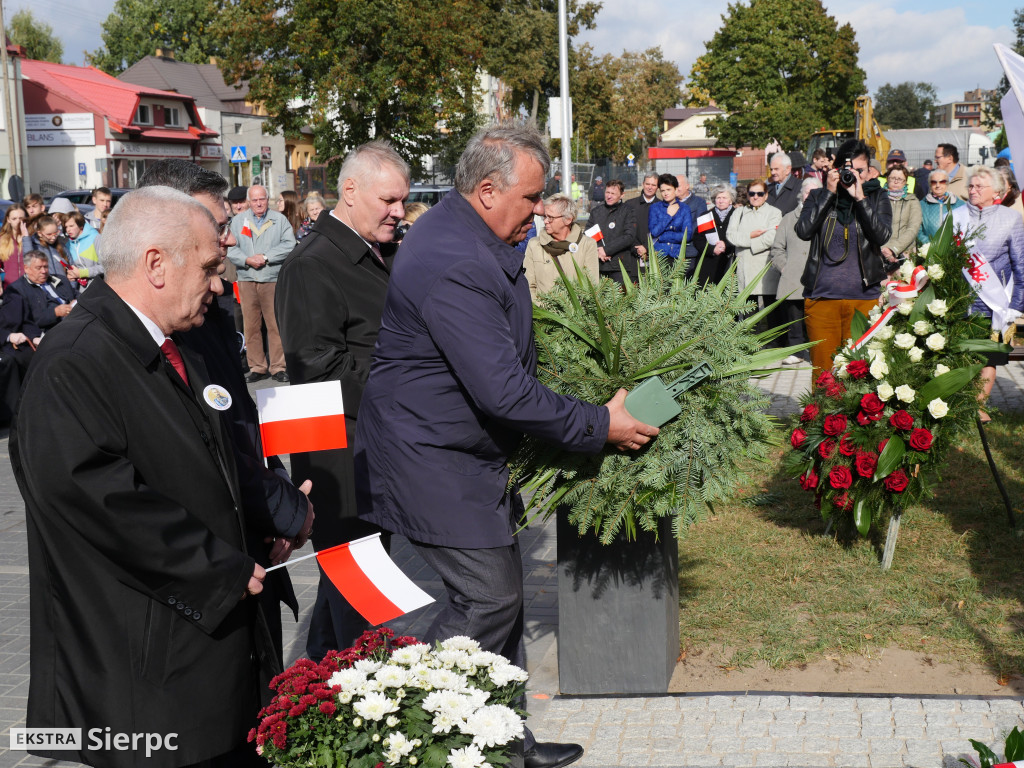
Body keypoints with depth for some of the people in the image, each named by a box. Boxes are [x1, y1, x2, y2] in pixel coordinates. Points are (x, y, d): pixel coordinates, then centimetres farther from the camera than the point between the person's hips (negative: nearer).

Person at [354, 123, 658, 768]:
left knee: (501, 594, 13)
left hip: (475, 450, 11)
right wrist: (600, 426, -19)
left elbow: (510, 366, 23)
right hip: (436, 463, -11)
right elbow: (506, 394, -29)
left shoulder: (469, 238, 8)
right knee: (489, 599, -7)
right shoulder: (455, 268, -28)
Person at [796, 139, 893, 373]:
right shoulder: (818, 196, 9)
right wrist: (829, 193, -8)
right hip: (821, 296, 0)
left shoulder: (877, 197, 9)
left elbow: (882, 235, -8)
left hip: (863, 297, 0)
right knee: (822, 369, 2)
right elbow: (804, 231, -9)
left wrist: (860, 198, -12)